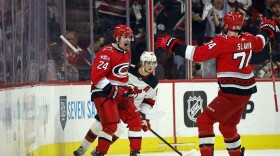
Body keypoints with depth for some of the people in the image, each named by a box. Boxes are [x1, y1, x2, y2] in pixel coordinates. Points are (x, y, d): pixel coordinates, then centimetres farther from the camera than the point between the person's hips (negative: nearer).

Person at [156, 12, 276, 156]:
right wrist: (266, 29, 51)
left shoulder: (222, 41, -15)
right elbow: (259, 43, 30)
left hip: (231, 93, -8)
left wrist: (172, 45, -16)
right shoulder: (248, 39, 6)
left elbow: (198, 54, -20)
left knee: (204, 120, -3)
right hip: (246, 91, 8)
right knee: (227, 125, 25)